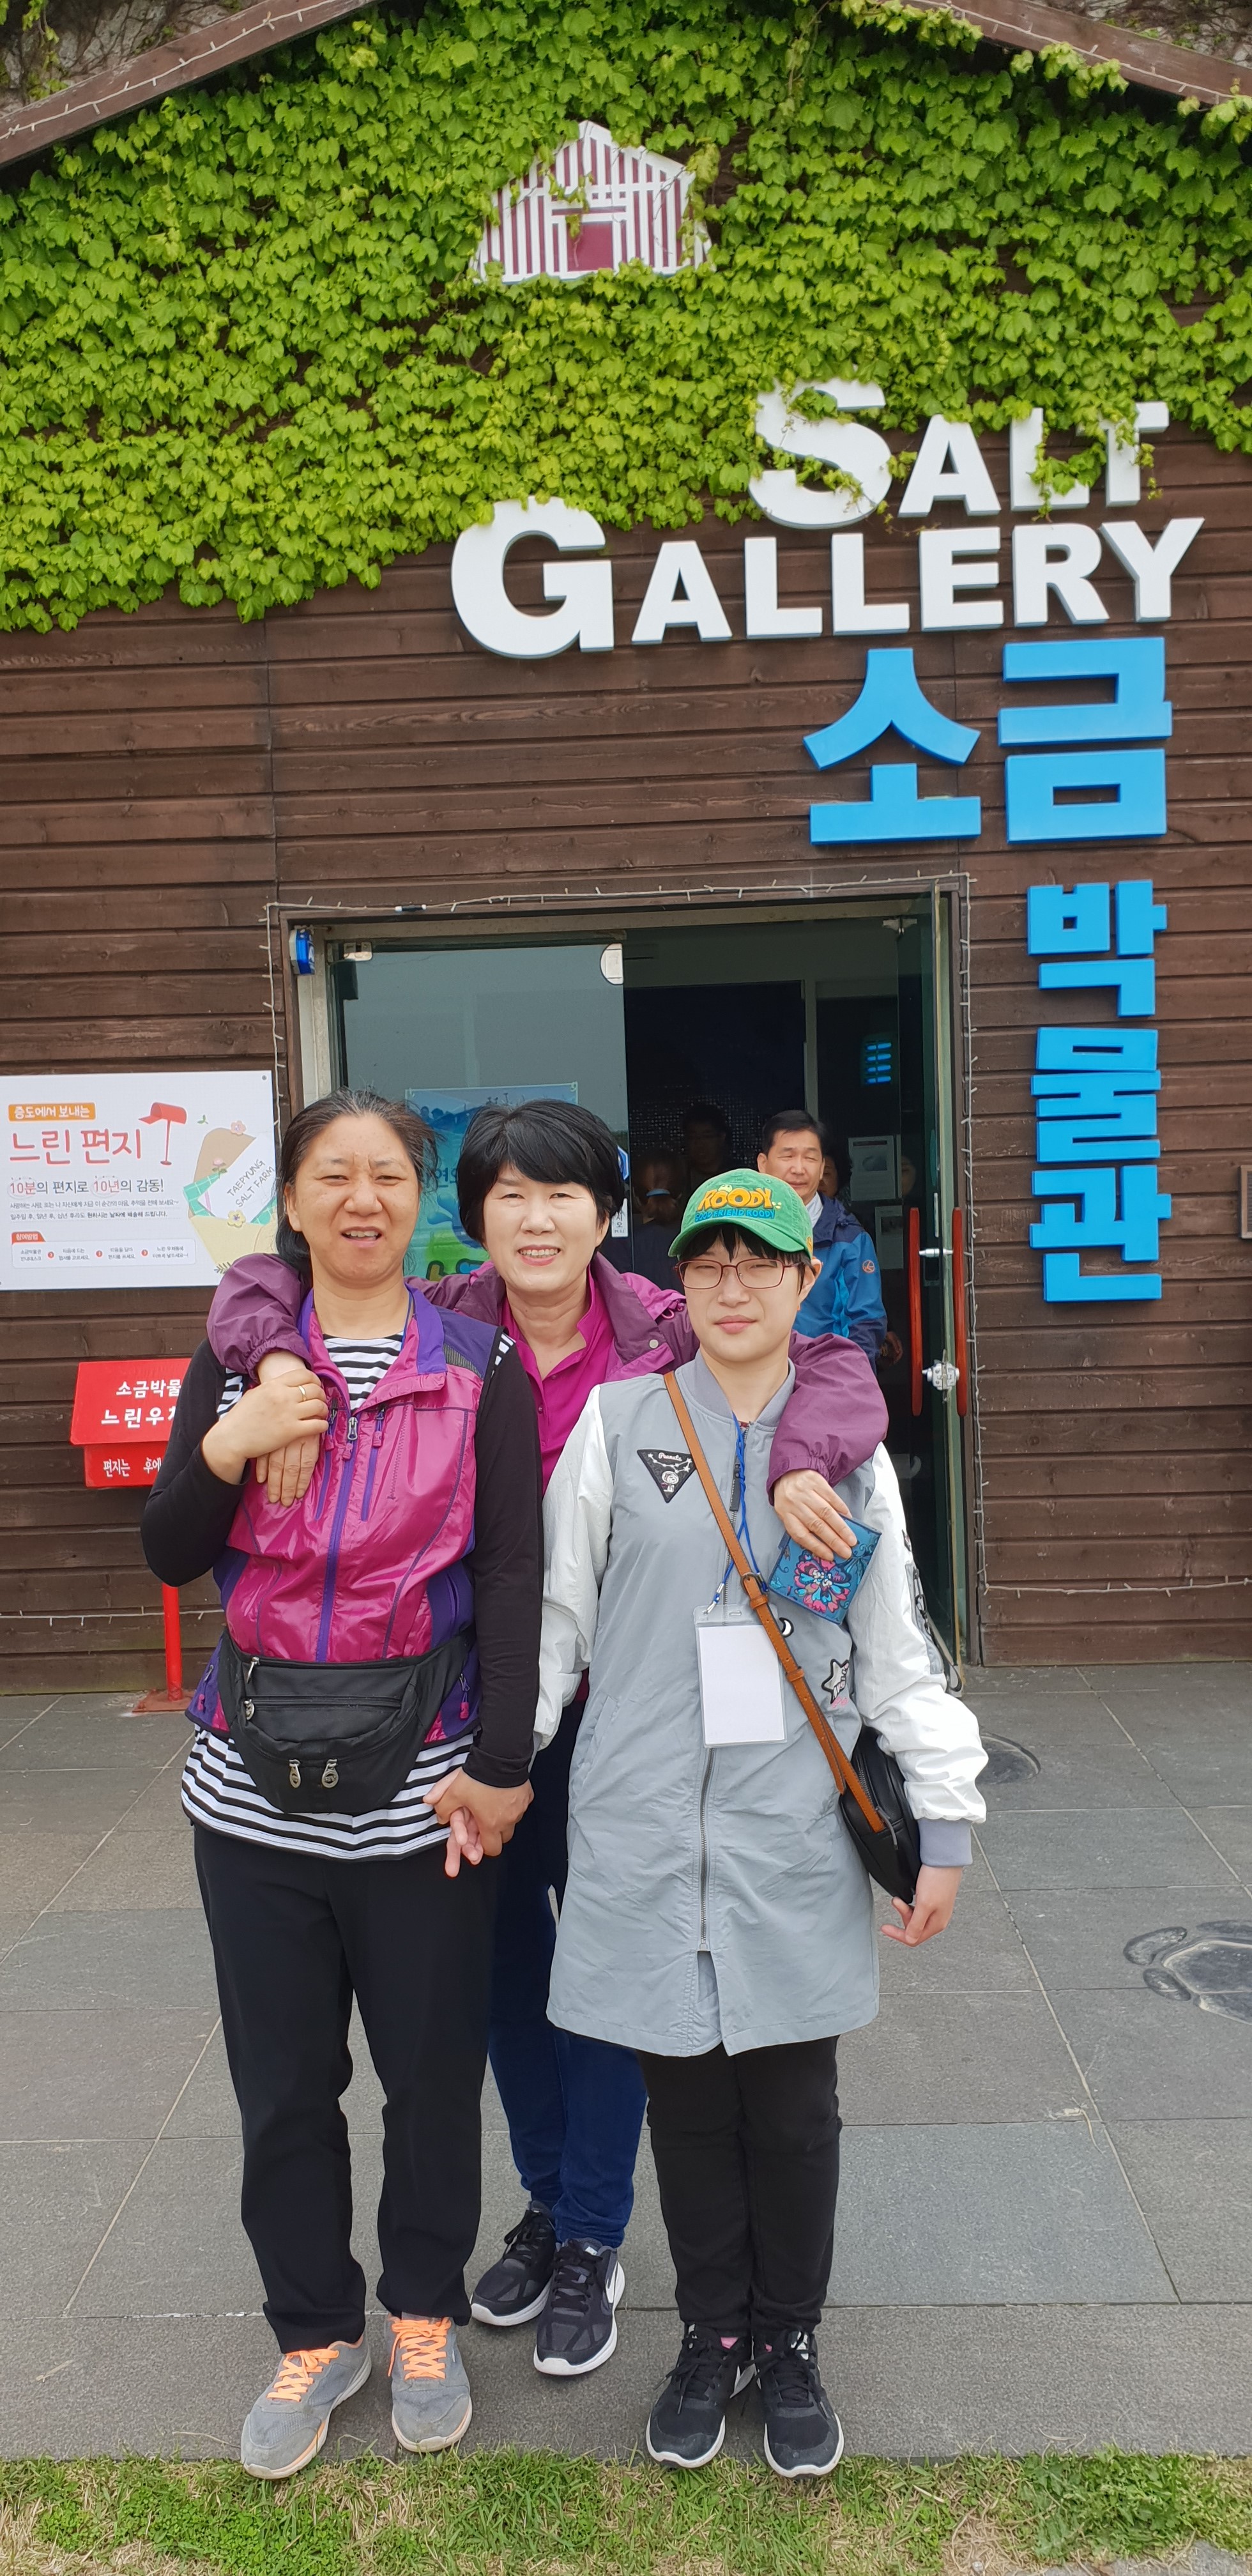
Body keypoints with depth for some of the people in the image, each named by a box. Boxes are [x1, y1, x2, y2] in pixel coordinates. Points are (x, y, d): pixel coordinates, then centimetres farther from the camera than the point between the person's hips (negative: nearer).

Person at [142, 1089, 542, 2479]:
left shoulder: (480, 1366, -2)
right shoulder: (238, 1357, 5)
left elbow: (512, 1576, -5)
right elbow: (171, 1556, 3)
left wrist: (501, 1768, -10)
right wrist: (225, 1448, -15)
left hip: (419, 1784, -2)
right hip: (255, 1789, 2)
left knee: (433, 2068, 12)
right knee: (282, 2080, 13)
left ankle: (426, 2317, 37)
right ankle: (315, 2331, 36)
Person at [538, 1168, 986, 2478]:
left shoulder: (848, 1448, 4)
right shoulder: (616, 1424, -2)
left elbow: (894, 1651, 7)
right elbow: (552, 1614, 2)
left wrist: (945, 1821, 7)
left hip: (792, 1840, 1)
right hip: (646, 1831, -1)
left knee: (793, 2108, 10)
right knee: (686, 2102, 11)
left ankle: (789, 2343, 34)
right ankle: (710, 2334, 35)